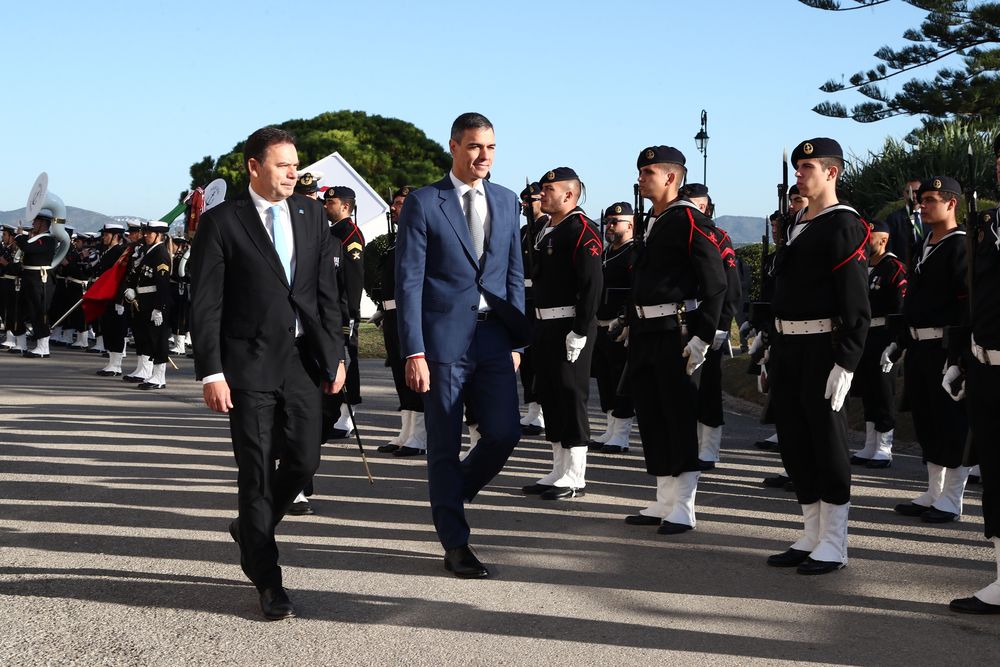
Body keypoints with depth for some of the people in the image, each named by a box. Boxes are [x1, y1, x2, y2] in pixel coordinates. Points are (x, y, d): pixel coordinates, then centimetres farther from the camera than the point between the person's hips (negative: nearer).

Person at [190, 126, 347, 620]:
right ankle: (267, 583, 11)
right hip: (250, 362, -4)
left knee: (304, 461, 4)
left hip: (303, 360, 4)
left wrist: (335, 354, 7)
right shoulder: (221, 222, -4)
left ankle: (251, 529, 33)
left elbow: (327, 291, 12)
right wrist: (210, 372, -12)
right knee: (257, 472, 0)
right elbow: (205, 305, -6)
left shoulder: (311, 214, 9)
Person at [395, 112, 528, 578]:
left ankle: (449, 495, 26)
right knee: (444, 445, 3)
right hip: (444, 340, -4)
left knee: (504, 433, -3)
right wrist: (413, 352, -12)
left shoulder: (506, 201, 12)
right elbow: (408, 281, -6)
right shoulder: (423, 203, -3)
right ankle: (455, 545, 15)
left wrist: (517, 341, 9)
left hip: (494, 339, 4)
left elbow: (514, 275, 15)